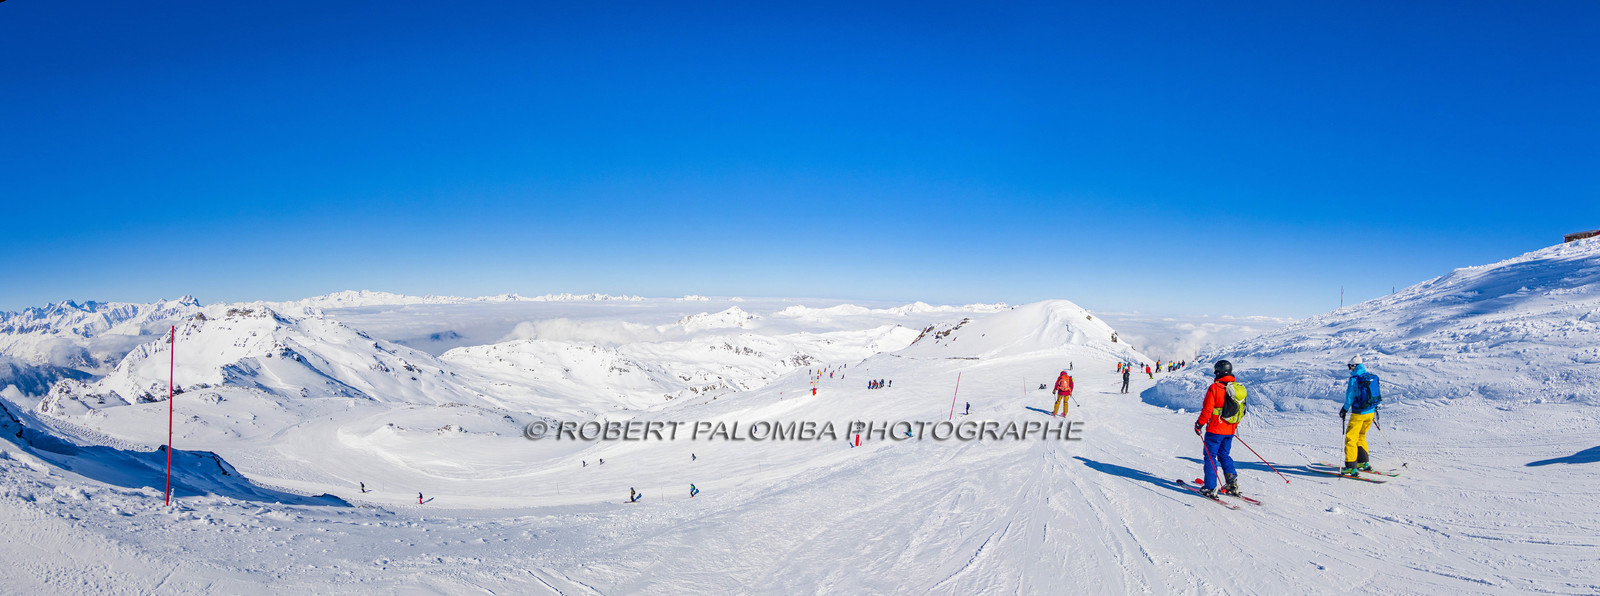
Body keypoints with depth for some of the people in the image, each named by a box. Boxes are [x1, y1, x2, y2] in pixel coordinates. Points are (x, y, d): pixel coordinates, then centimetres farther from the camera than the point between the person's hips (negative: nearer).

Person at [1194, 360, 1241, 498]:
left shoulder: (1214, 388, -15)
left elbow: (1207, 410, -16)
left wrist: (1199, 424, -4)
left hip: (1215, 430, -6)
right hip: (1229, 430, 6)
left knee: (1210, 457, 2)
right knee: (1224, 455, 20)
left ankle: (1210, 488, 1)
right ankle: (1232, 483, 14)